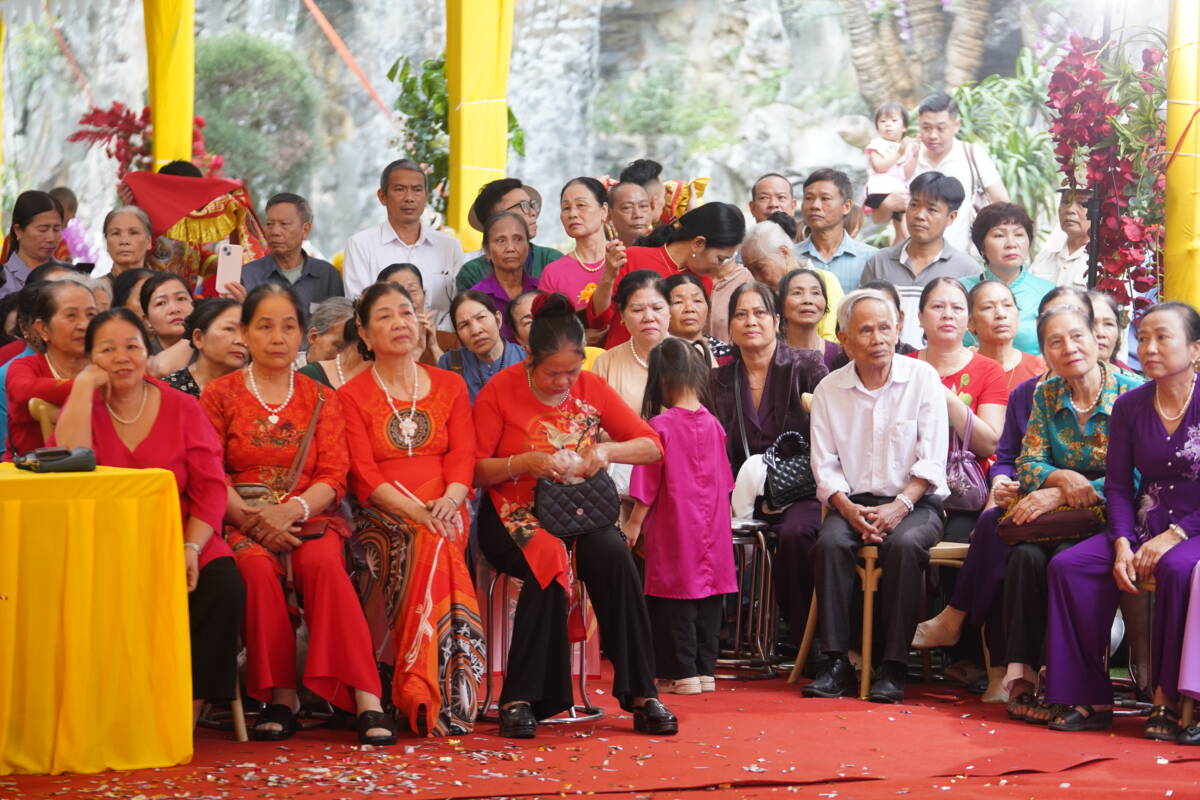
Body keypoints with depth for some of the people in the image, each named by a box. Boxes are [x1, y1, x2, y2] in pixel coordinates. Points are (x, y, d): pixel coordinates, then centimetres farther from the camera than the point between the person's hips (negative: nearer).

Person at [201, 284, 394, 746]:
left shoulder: (321, 399, 15)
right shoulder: (219, 395, 11)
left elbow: (334, 476, 4)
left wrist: (291, 510, -16)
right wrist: (251, 517, -16)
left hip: (309, 519, 1)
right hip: (243, 524, -1)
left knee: (324, 564, -32)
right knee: (258, 567, -34)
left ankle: (366, 700, -39)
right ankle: (281, 698, -29)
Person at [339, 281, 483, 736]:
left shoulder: (450, 386, 18)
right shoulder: (352, 396, 9)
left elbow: (463, 455, 6)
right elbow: (364, 475, -3)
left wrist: (449, 501, -17)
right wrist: (415, 511, -20)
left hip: (444, 513, 2)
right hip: (383, 517, -2)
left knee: (430, 548, -34)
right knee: (427, 546, -35)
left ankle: (424, 696, -34)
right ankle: (434, 703, -34)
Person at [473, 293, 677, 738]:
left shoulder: (591, 388, 6)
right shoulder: (499, 392, -3)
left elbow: (652, 446, 6)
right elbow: (475, 470, -4)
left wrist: (607, 451, -13)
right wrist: (524, 462, -20)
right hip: (516, 515, -3)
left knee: (613, 557, -30)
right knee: (550, 560, -36)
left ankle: (640, 693, -25)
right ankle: (521, 699, -28)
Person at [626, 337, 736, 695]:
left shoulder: (661, 426, -14)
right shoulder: (713, 424, 2)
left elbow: (647, 483, -11)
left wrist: (634, 523, -1)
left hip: (673, 531, -5)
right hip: (711, 529, 5)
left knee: (674, 605, 2)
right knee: (708, 603, 11)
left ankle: (682, 673, 3)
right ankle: (705, 670, 15)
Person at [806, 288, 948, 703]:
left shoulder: (922, 378, 1)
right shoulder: (829, 390, 7)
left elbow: (931, 461, -4)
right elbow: (825, 467, 4)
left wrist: (899, 507, -18)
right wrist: (850, 510, -14)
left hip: (915, 503, -2)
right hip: (853, 502, 2)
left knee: (904, 544, -34)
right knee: (829, 543, -29)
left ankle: (893, 666, -29)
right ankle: (837, 662, -25)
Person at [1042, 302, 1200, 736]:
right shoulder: (1130, 406, 7)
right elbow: (1118, 485, 6)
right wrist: (1122, 545, -9)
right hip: (1144, 527, 5)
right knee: (1067, 566, -17)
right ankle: (1090, 700, -14)